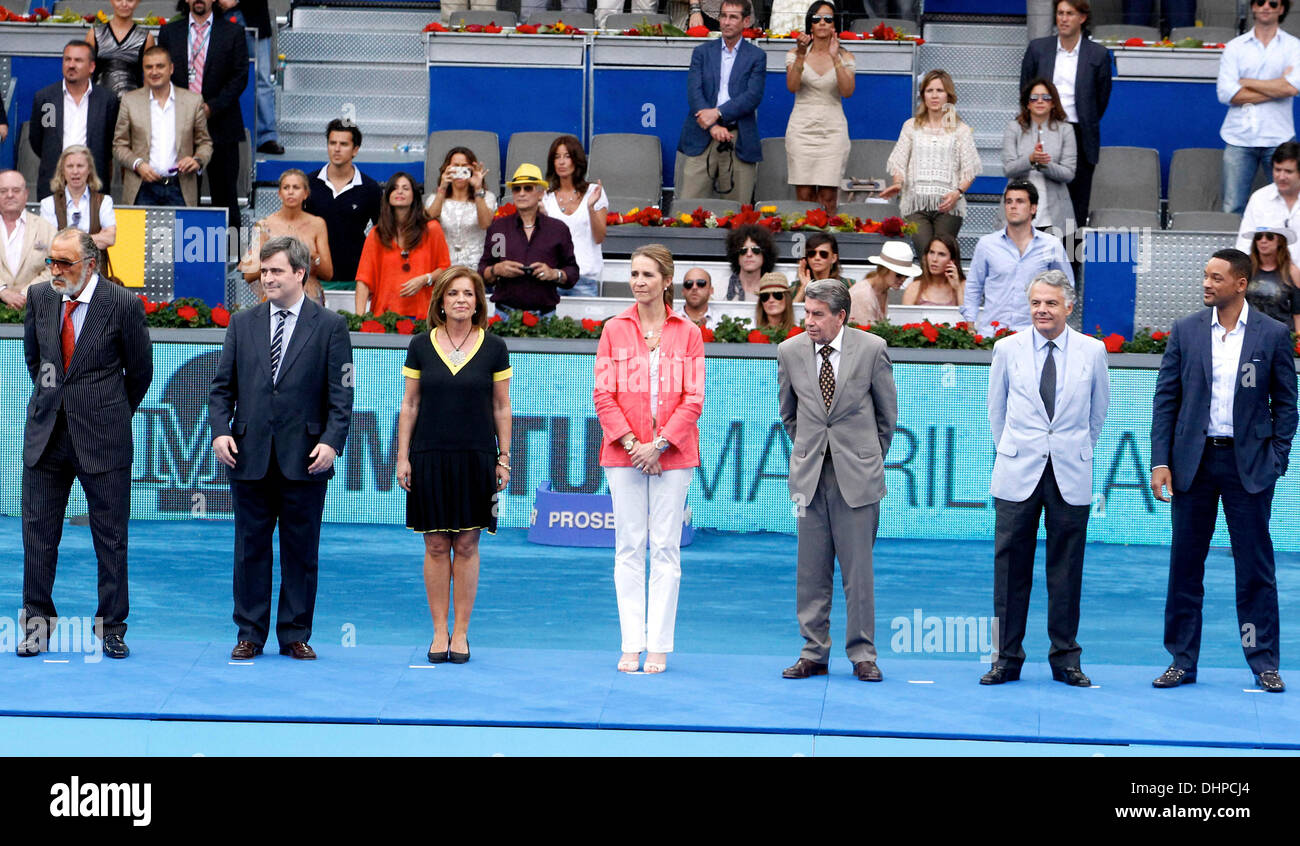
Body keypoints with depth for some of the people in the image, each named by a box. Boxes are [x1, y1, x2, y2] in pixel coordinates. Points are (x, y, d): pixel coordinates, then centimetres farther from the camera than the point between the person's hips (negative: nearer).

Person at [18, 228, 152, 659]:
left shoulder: (124, 304, -9)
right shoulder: (39, 296, 3)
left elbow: (140, 371, 3)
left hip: (102, 436, -3)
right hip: (46, 431, 3)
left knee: (110, 535, 3)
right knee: (38, 530, 4)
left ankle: (111, 627, 13)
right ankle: (37, 622, 14)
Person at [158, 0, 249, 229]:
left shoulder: (233, 32, 5)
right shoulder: (169, 32, 12)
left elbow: (240, 77, -1)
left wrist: (212, 107, -11)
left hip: (220, 123, -2)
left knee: (225, 193, -1)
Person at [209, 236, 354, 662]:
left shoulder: (330, 326, 2)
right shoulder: (242, 323, 9)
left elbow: (341, 393, -1)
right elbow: (223, 386, 10)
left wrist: (331, 441, -13)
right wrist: (220, 430, -6)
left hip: (304, 460, -2)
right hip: (250, 456, 2)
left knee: (301, 550, 4)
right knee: (250, 548, 6)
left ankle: (295, 635, 13)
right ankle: (250, 635, 14)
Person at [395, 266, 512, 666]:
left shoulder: (493, 347, 2)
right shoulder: (421, 346, 3)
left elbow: (502, 408, 6)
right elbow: (410, 405, 6)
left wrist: (504, 458, 2)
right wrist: (402, 457, 2)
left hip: (476, 457, 0)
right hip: (430, 457, 1)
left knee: (467, 545, 2)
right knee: (436, 546, 2)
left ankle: (461, 633, 9)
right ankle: (440, 633, 9)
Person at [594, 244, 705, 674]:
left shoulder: (688, 333, 2)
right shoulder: (614, 330, 5)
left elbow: (694, 398, -1)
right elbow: (603, 394, 1)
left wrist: (658, 444, -11)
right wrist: (631, 442, -10)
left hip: (672, 454, -1)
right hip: (624, 453, 1)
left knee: (665, 547, 0)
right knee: (629, 546, 2)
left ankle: (659, 646, 4)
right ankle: (632, 645, 5)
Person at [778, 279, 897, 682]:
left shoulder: (872, 349, -4)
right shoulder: (790, 351, 3)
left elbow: (887, 411, 7)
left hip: (857, 476, -2)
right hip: (809, 476, 2)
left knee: (858, 569, -1)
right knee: (812, 570, 4)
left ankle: (863, 655, 8)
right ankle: (814, 653, 12)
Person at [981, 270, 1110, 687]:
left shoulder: (1092, 351, 2)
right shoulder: (1008, 349, 3)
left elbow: (1099, 410, 14)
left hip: (1071, 477, 0)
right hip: (1017, 475, 0)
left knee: (1067, 570, 3)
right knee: (1011, 567, 1)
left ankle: (1065, 659, 12)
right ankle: (1006, 657, 9)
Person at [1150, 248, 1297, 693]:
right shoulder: (1185, 331, 3)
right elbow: (1165, 399, 4)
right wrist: (1160, 461, -3)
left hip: (1248, 465, -2)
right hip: (1193, 461, 2)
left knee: (1255, 566, 2)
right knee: (1185, 564, 5)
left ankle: (1264, 662, 9)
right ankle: (1182, 661, 13)